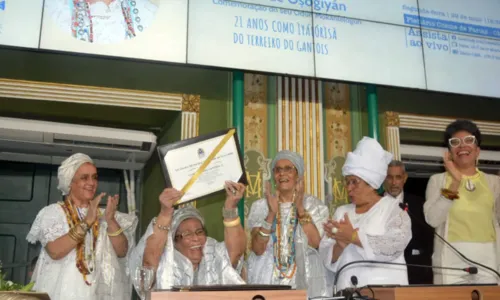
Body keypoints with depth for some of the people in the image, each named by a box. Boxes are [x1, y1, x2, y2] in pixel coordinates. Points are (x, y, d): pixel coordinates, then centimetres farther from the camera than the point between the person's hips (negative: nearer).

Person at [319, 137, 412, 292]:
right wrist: (340, 246, -13)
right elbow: (326, 257, 7)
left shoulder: (393, 208, 1)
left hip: (385, 289, -3)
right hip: (348, 290, 3)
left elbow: (396, 244, -15)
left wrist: (354, 237, -16)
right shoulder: (341, 212, 11)